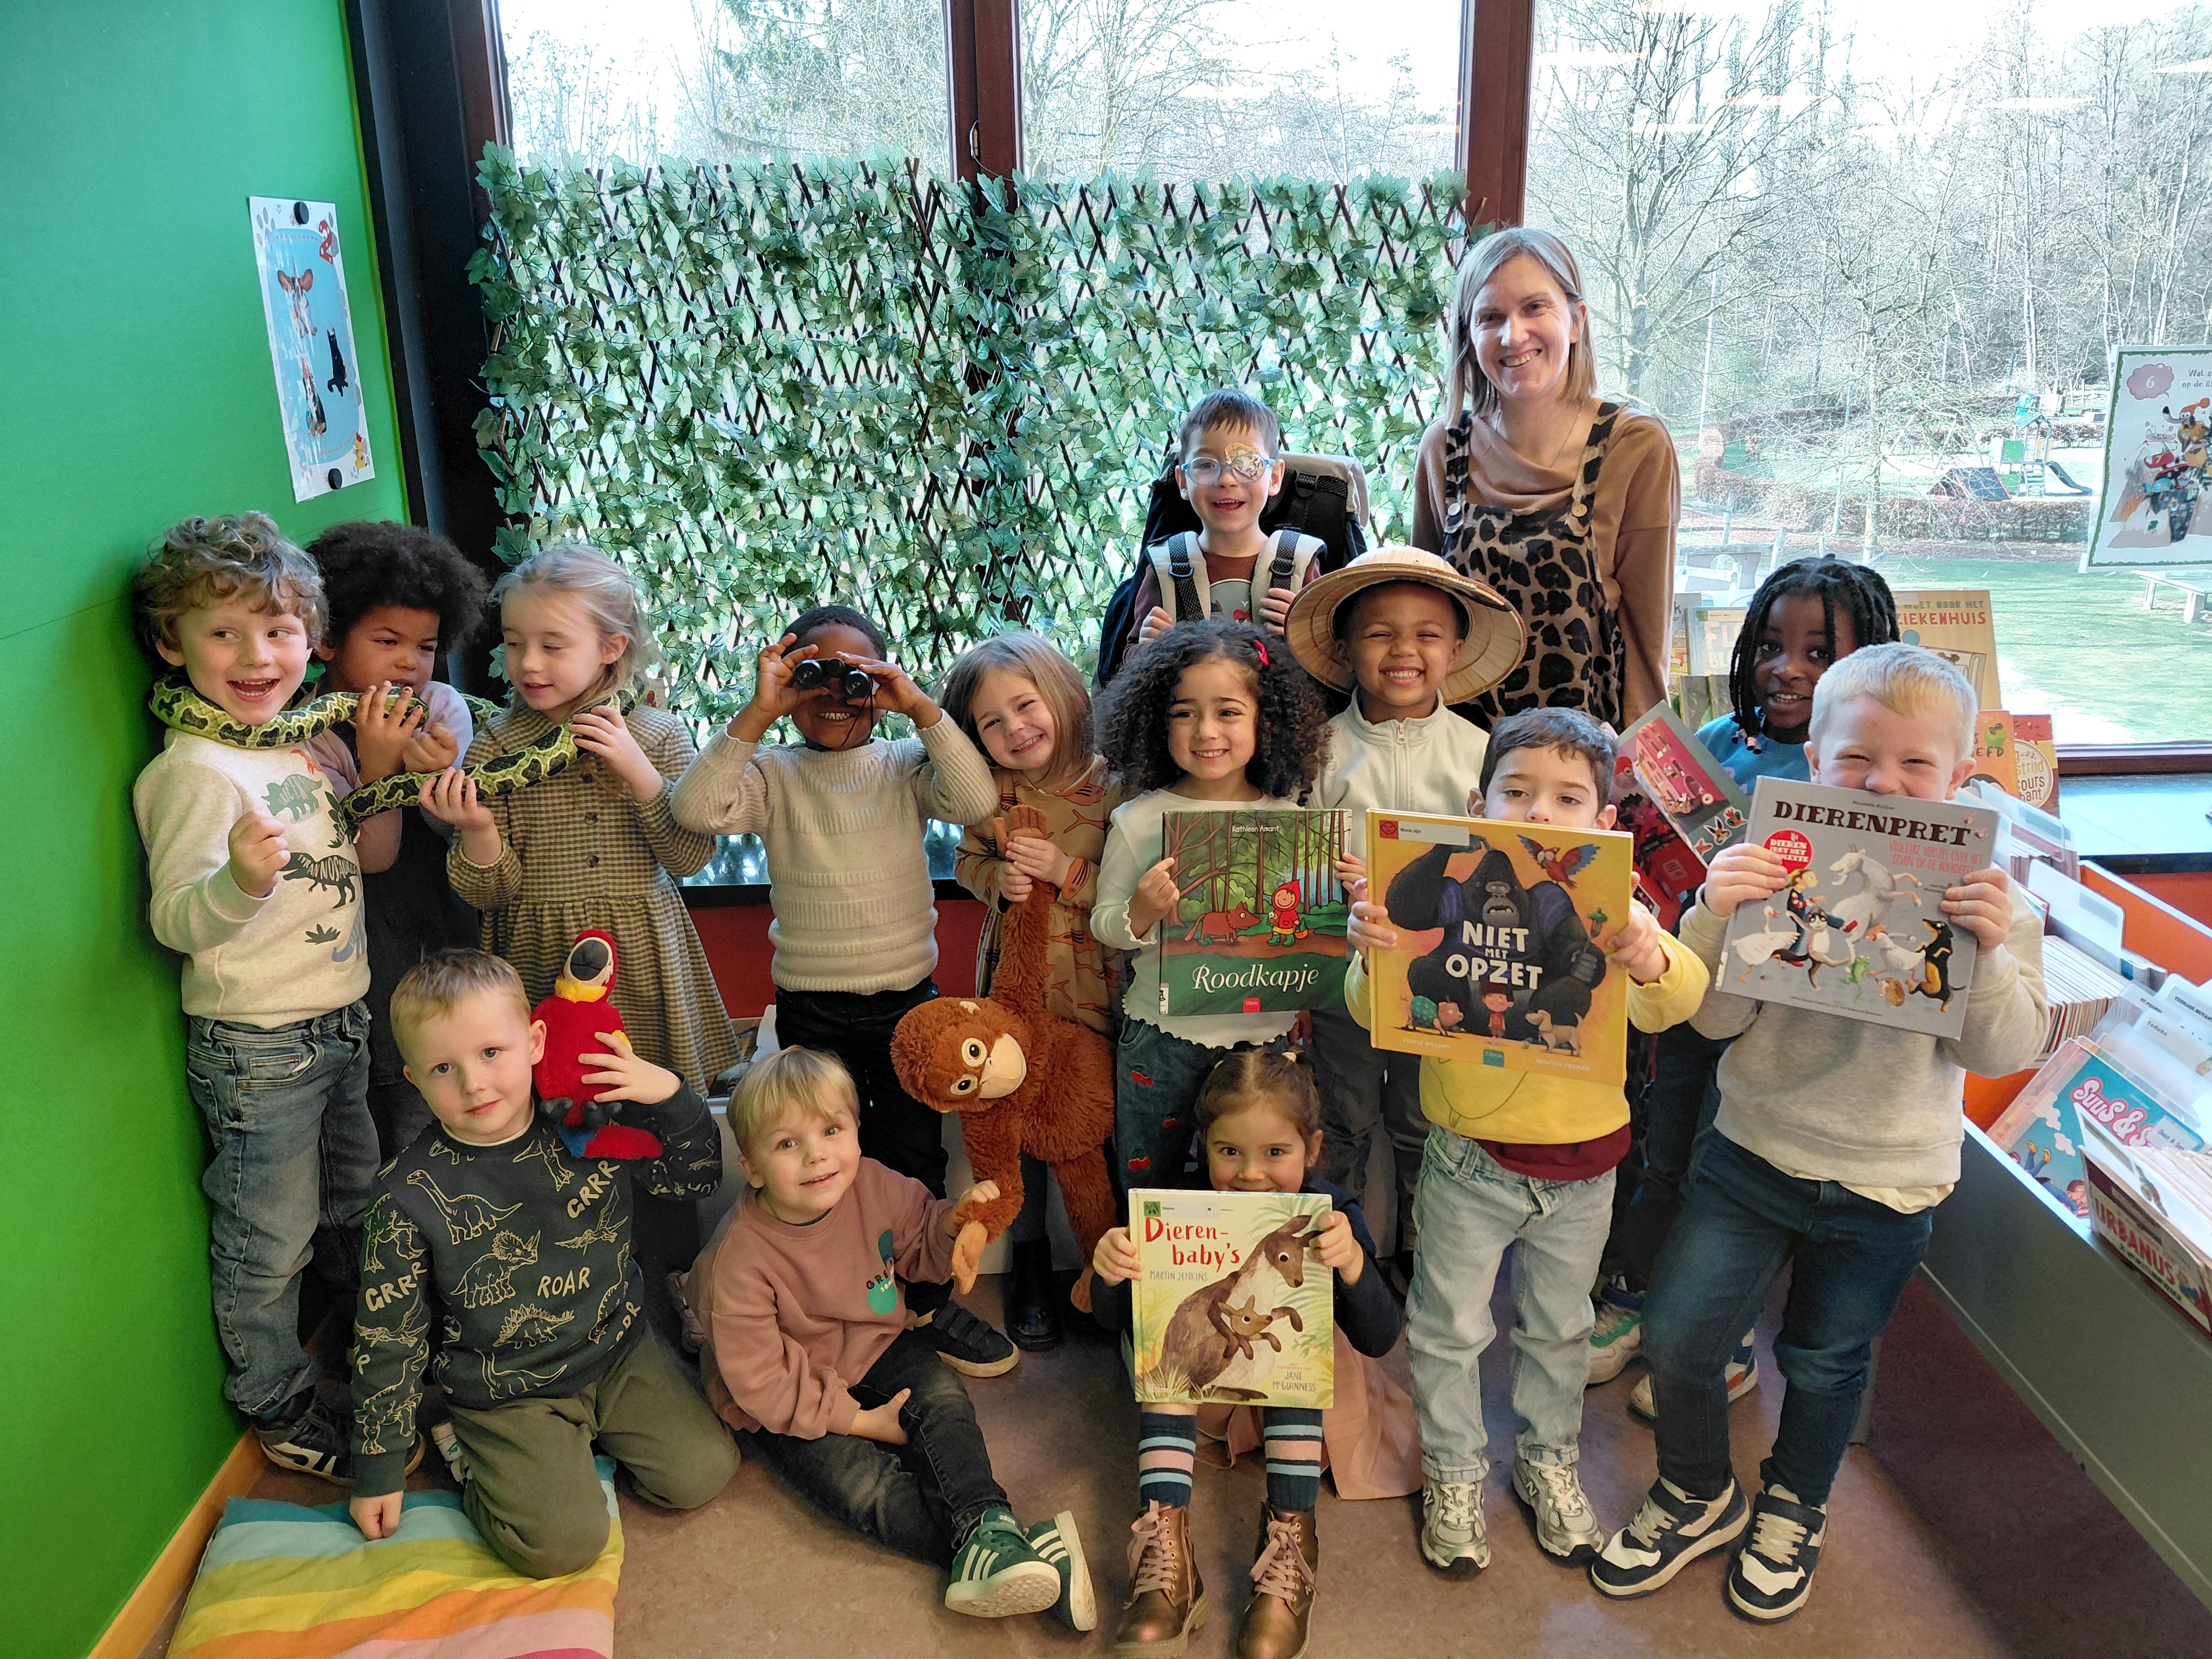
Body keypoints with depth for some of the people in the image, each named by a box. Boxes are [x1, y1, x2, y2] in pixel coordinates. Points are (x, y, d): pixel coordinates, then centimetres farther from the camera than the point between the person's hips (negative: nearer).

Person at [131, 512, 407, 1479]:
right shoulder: (195, 770, -20)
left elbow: (371, 857, 12)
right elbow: (175, 922, -22)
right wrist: (242, 879, -43)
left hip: (341, 1018, 8)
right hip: (255, 1045, -8)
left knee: (356, 1207, 25)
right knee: (271, 1237, 7)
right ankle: (278, 1410, 28)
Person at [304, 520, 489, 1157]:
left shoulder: (443, 708, 1)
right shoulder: (308, 734, -8)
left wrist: (438, 775, -29)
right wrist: (378, 762, -29)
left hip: (447, 935, 3)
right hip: (368, 949, -3)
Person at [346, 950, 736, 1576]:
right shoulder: (409, 1194, -17)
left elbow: (697, 1178, -1)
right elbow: (387, 1337, -7)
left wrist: (668, 1094, -21)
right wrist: (379, 1467, -2)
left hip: (620, 1350, 3)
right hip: (507, 1395, -3)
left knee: (703, 1471, -4)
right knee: (562, 1542, -17)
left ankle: (589, 1434, 20)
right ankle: (468, 1458, 11)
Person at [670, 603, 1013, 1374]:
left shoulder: (905, 765, -2)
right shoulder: (773, 774, -4)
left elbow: (977, 802, -20)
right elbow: (698, 808, -22)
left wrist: (922, 708, -23)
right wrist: (758, 713, -25)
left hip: (906, 998, 1)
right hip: (811, 1008, -1)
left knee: (915, 1153, 14)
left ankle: (926, 1300, 32)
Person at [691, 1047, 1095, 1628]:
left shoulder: (875, 1187, -15)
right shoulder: (743, 1259, -29)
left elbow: (917, 1247, 7)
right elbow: (757, 1381, -22)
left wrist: (954, 1220, -17)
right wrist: (857, 1420, -19)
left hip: (874, 1350, 5)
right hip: (793, 1406, -5)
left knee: (943, 1396, -21)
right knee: (864, 1487, -22)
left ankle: (987, 1525, -30)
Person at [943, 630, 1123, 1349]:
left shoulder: (1112, 785, -16)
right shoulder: (992, 790, -5)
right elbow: (968, 862, 12)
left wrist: (1067, 873, -22)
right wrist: (999, 878, -9)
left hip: (1097, 986, -3)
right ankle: (1029, 1262, 36)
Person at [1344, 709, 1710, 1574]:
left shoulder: (1612, 913, -7)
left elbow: (1670, 1006, -21)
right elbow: (1378, 1015, -15)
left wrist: (1650, 962, -43)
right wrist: (1370, 956, -37)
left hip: (1580, 1167, 2)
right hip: (1469, 1163, -2)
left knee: (1558, 1327, 22)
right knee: (1449, 1327, 13)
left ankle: (1549, 1460, 45)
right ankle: (1454, 1474, 36)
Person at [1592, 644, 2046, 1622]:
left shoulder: (1984, 897, -7)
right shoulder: (1776, 872, -10)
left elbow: (2003, 1054, -10)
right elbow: (1719, 1020, -11)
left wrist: (1990, 954, -28)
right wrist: (1712, 918, -28)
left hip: (1885, 1185, 0)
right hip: (1754, 1151, 1)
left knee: (1825, 1363, 17)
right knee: (1673, 1338, 3)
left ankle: (1793, 1510, 47)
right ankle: (1698, 1496, 33)